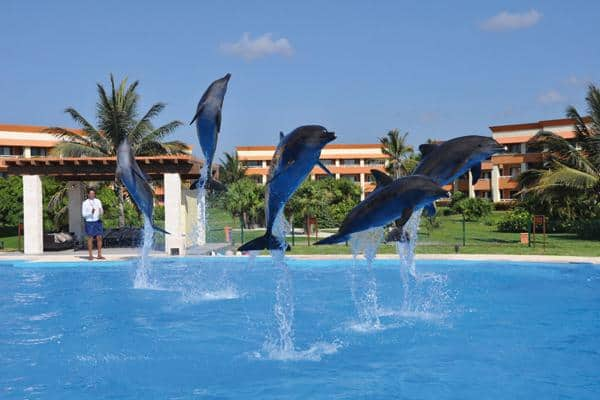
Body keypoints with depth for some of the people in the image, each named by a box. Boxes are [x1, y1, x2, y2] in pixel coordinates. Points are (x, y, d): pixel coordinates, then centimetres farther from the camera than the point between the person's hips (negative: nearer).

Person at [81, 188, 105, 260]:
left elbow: (101, 212, 10)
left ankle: (99, 255, 5)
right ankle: (90, 255, 4)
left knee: (99, 238, 0)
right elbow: (83, 214, -2)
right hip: (89, 222, -3)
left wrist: (101, 212, -14)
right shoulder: (85, 203, 0)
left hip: (98, 221, 3)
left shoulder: (98, 201, 10)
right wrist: (91, 212, -18)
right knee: (90, 238, -1)